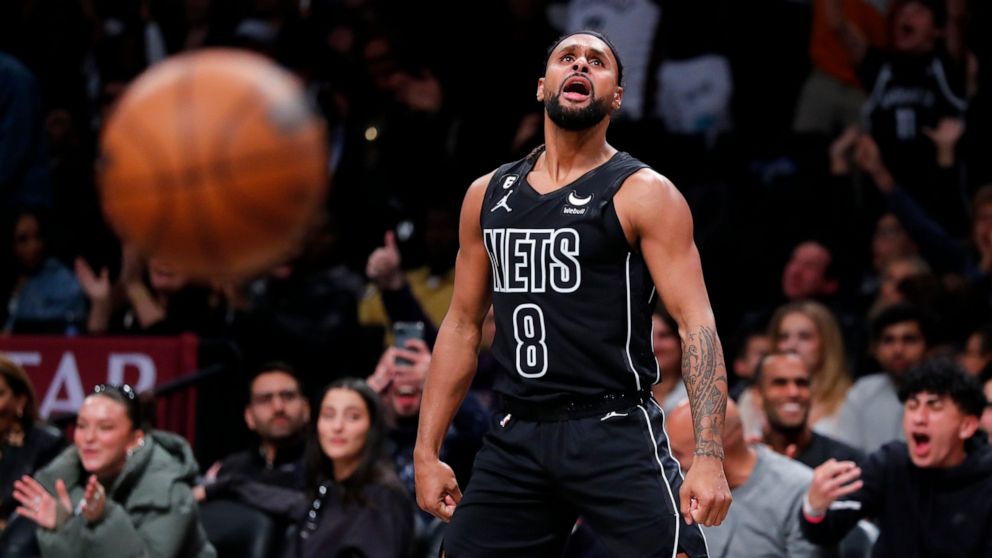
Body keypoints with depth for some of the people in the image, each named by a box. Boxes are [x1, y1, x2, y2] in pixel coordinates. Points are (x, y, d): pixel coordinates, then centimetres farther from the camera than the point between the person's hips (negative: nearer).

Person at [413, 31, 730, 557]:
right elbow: (462, 325, 17)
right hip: (514, 436, 5)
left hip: (614, 433, -5)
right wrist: (427, 451, 11)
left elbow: (696, 323, -10)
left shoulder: (643, 194, -3)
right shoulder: (488, 195, 13)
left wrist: (709, 456, -21)